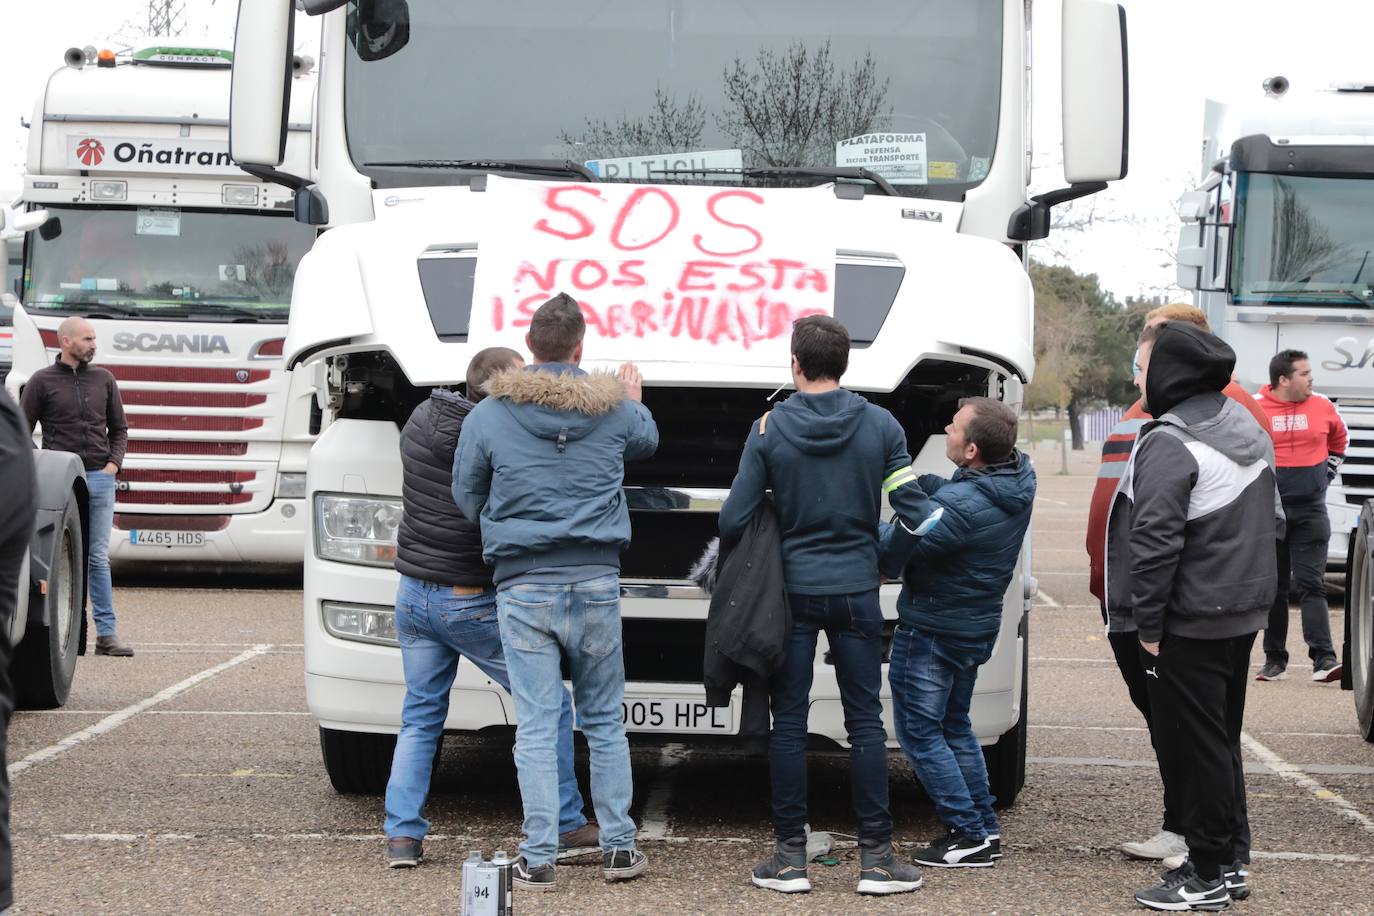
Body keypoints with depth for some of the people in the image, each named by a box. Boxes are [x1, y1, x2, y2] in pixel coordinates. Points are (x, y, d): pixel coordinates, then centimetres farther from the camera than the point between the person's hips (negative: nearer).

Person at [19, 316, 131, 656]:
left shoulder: (103, 379, 9)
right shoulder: (42, 381, -1)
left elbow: (119, 427, 16)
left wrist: (113, 463, 2)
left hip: (99, 478, 3)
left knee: (98, 558, 3)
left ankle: (106, 633, 2)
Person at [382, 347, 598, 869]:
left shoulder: (422, 420, 2)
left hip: (414, 595, 6)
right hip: (472, 604, -6)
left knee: (420, 717, 15)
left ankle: (401, 836, 8)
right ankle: (566, 826, 10)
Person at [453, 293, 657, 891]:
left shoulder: (487, 416, -2)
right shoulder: (615, 410, 3)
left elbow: (467, 498, 9)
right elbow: (646, 442, 27)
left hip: (523, 587, -1)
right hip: (596, 583, 2)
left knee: (536, 725, -1)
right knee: (604, 719, 12)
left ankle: (538, 858, -3)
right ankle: (618, 847, 14)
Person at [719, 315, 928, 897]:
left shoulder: (769, 430, -6)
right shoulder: (880, 426, -3)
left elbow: (733, 521, -7)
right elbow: (912, 508, -4)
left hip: (791, 590, -1)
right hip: (856, 590, 1)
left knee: (788, 723, 5)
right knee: (865, 722, 6)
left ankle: (790, 857, 6)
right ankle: (876, 856, 4)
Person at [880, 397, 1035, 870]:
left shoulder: (960, 507, -30)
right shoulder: (1019, 475, -4)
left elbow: (893, 549, -26)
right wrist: (919, 483, -10)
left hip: (931, 630, -9)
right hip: (977, 628, 9)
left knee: (919, 734, 3)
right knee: (954, 728, 22)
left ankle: (969, 835, 2)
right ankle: (986, 829, 23)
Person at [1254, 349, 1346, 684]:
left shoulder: (1322, 407, 2)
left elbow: (1339, 439, 22)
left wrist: (1327, 473, 13)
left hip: (1310, 512, 1)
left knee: (1311, 585, -6)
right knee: (1273, 588, 7)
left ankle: (1324, 659, -12)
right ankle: (1275, 659, 14)